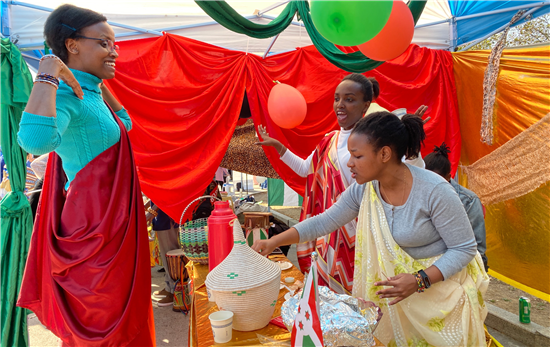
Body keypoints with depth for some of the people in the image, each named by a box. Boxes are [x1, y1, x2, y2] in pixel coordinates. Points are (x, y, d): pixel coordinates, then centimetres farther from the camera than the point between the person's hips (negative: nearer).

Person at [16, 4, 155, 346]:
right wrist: (47, 74, -29)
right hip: (96, 224, -10)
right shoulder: (66, 94, -19)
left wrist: (100, 82, 17)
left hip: (112, 220, 10)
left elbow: (125, 123, 26)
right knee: (103, 319, 5)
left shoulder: (88, 92, 9)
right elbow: (36, 140, -41)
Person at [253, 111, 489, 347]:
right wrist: (273, 242, -10)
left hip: (444, 281, -4)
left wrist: (420, 281, -29)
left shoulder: (434, 190, -27)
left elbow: (465, 248, -19)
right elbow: (324, 221, -3)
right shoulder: (363, 190, -12)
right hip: (403, 285, 4)